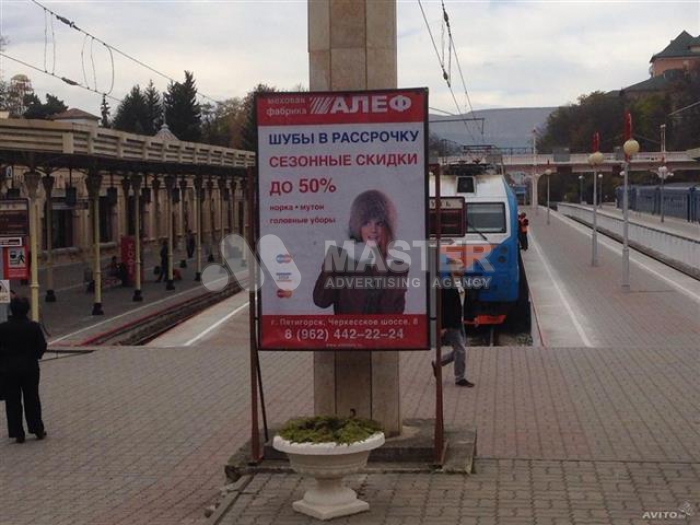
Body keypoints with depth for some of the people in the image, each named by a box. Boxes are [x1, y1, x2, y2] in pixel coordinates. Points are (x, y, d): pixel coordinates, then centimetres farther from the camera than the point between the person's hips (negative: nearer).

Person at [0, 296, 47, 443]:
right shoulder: (34, 327, -9)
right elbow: (42, 346, -4)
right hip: (30, 368, 1)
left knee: (12, 402, 6)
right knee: (32, 399, 14)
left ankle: (18, 434, 7)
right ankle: (38, 430, 19)